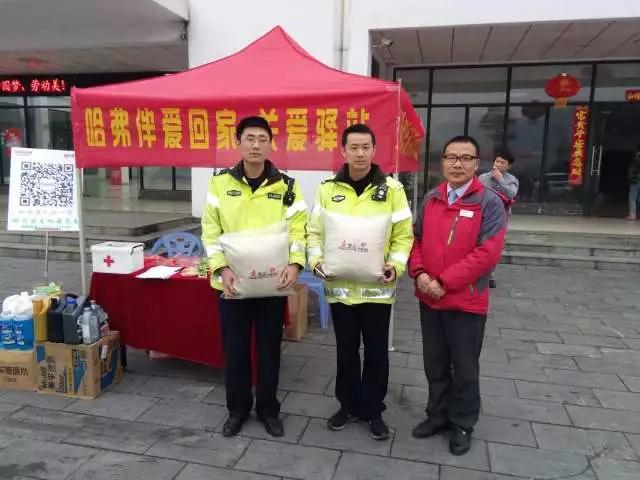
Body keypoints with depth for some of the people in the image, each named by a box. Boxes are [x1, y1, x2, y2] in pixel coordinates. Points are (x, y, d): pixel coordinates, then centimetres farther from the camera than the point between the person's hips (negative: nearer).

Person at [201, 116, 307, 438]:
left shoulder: (286, 187, -1)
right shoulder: (220, 183, 1)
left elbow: (297, 229, -3)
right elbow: (211, 232, -1)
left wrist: (295, 263, -20)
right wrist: (221, 267, -14)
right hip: (232, 283, 1)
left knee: (269, 348, 12)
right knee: (235, 349, 11)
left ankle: (268, 408, 32)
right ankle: (238, 408, 32)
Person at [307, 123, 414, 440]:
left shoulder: (392, 189, -3)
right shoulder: (328, 189, 2)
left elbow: (403, 235, -2)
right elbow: (315, 232, 5)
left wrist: (395, 265, -17)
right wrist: (317, 260, -11)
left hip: (377, 286, -1)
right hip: (340, 285, 2)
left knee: (376, 351, 10)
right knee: (346, 350, 15)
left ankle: (373, 409, 30)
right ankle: (348, 405, 34)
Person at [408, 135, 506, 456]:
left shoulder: (489, 202, -10)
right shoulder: (431, 199, 6)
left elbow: (487, 253, -17)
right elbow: (416, 239, 8)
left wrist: (444, 281, -19)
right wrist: (419, 273, -10)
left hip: (467, 301, -4)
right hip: (429, 298, 5)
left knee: (464, 368, 11)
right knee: (435, 363, 18)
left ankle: (462, 424, 30)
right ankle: (438, 413, 37)